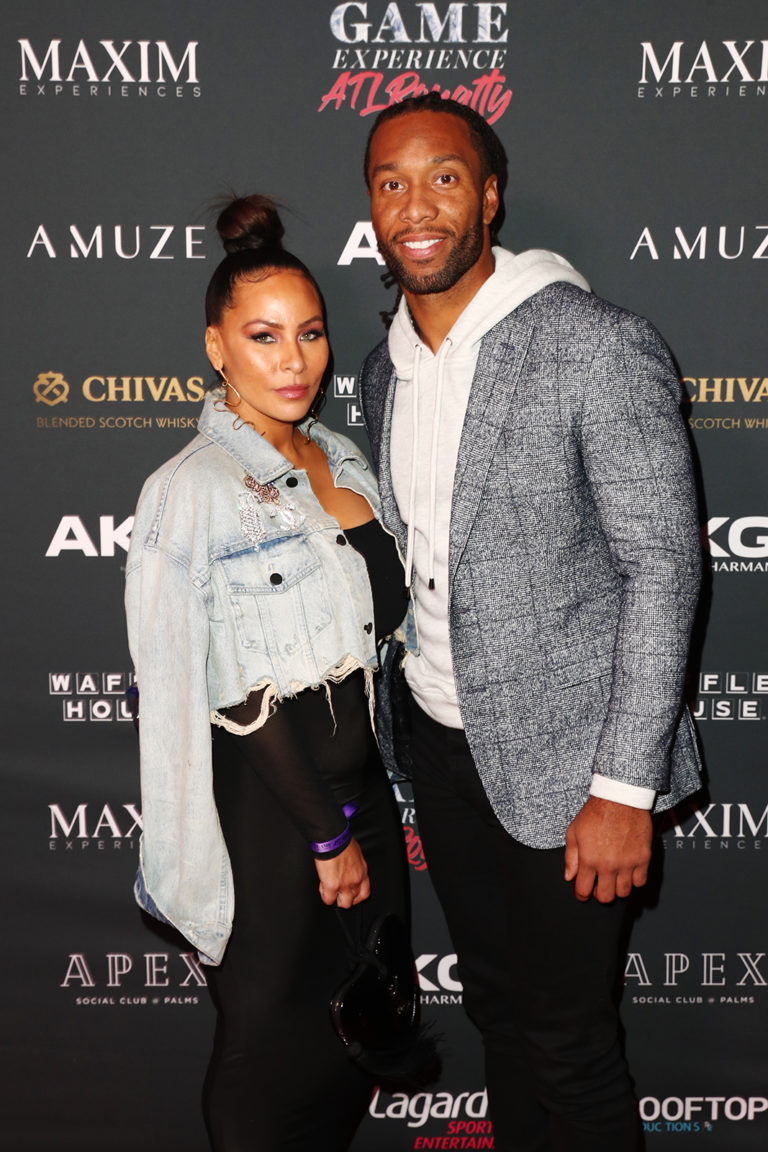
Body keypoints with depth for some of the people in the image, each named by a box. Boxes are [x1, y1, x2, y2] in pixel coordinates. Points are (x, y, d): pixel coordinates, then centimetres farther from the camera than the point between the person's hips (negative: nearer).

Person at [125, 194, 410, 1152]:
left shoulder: (341, 457, 7)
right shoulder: (192, 491, -16)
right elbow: (244, 696, -16)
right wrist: (327, 833, -11)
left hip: (358, 772, 7)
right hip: (265, 796, -7)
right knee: (279, 1028, 10)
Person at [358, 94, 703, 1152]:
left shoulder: (599, 348, -17)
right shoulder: (386, 370, 5)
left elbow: (663, 568, -18)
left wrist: (624, 788, -18)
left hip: (560, 755, -6)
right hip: (441, 740, 7)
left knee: (569, 1039, 7)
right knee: (495, 1004, 22)